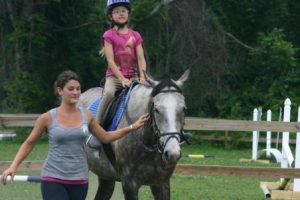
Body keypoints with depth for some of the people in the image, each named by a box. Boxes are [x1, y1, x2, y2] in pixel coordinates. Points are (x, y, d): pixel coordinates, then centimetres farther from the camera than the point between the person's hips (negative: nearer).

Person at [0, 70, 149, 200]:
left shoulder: (86, 116, 4)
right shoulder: (47, 118, -5)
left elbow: (105, 137, 17)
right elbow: (29, 143, 6)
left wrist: (132, 128, 10)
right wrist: (13, 166, -4)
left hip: (79, 180, 4)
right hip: (54, 180, -4)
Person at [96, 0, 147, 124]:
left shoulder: (135, 36, 11)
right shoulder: (109, 35, 0)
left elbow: (141, 58, 4)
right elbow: (110, 60, -8)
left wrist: (142, 76, -14)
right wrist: (122, 79, -19)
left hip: (133, 75, 3)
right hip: (114, 76, -3)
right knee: (109, 93, -33)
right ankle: (97, 125, -24)